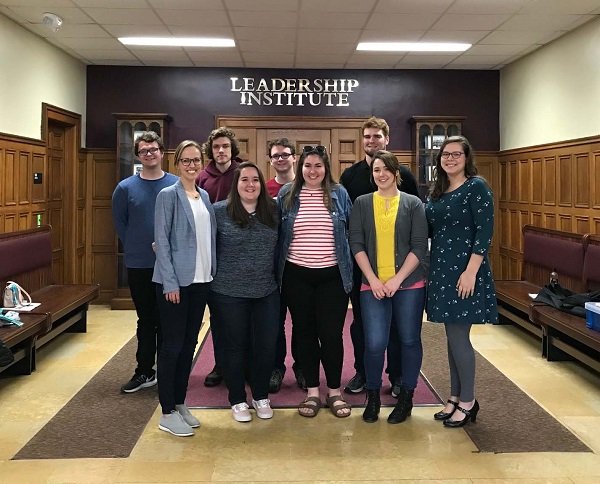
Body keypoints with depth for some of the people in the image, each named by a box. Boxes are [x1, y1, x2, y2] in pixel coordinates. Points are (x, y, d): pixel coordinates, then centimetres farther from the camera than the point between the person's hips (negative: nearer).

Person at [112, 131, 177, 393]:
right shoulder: (125, 188, 0)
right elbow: (120, 223, 9)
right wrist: (136, 248, 6)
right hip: (139, 266, 1)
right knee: (146, 320, 12)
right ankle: (144, 371, 23)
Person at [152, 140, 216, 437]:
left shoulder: (205, 197, 12)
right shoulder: (168, 195, -6)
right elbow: (162, 240, -11)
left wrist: (212, 272, 7)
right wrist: (170, 282, -15)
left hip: (201, 279, 6)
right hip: (175, 280, -6)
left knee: (189, 344, 12)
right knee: (172, 345, -1)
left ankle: (180, 403, 25)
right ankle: (167, 413, 9)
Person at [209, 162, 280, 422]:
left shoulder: (272, 211, 5)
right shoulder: (219, 211, -6)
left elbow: (278, 248, 13)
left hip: (267, 292, 3)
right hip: (229, 293, -3)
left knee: (266, 346, 8)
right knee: (235, 347, 9)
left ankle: (261, 397, 28)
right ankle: (237, 400, 25)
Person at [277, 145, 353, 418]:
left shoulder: (339, 194, 3)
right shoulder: (286, 195, 4)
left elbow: (351, 231, 8)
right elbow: (277, 233, 7)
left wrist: (348, 267, 5)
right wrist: (278, 268, 4)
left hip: (332, 275, -1)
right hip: (297, 275, 1)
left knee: (331, 333, 1)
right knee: (304, 333, 9)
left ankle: (335, 391, 19)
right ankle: (312, 392, 22)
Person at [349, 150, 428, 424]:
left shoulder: (413, 204, 4)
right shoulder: (362, 204, 7)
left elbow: (419, 247, -2)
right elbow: (356, 244, 2)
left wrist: (397, 279, -11)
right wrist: (373, 279, -8)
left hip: (408, 284, 0)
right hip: (373, 284, 0)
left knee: (409, 340, 6)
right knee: (375, 343, -7)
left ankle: (406, 398, 23)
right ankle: (373, 396, 17)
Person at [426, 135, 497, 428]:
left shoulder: (476, 187, -8)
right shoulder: (437, 191, 13)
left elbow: (485, 231, -15)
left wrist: (471, 271, -20)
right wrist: (432, 269, 8)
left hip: (464, 270, -7)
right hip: (441, 270, 7)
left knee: (458, 335, -3)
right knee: (453, 335, 13)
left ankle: (468, 402, 12)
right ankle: (456, 397, 24)